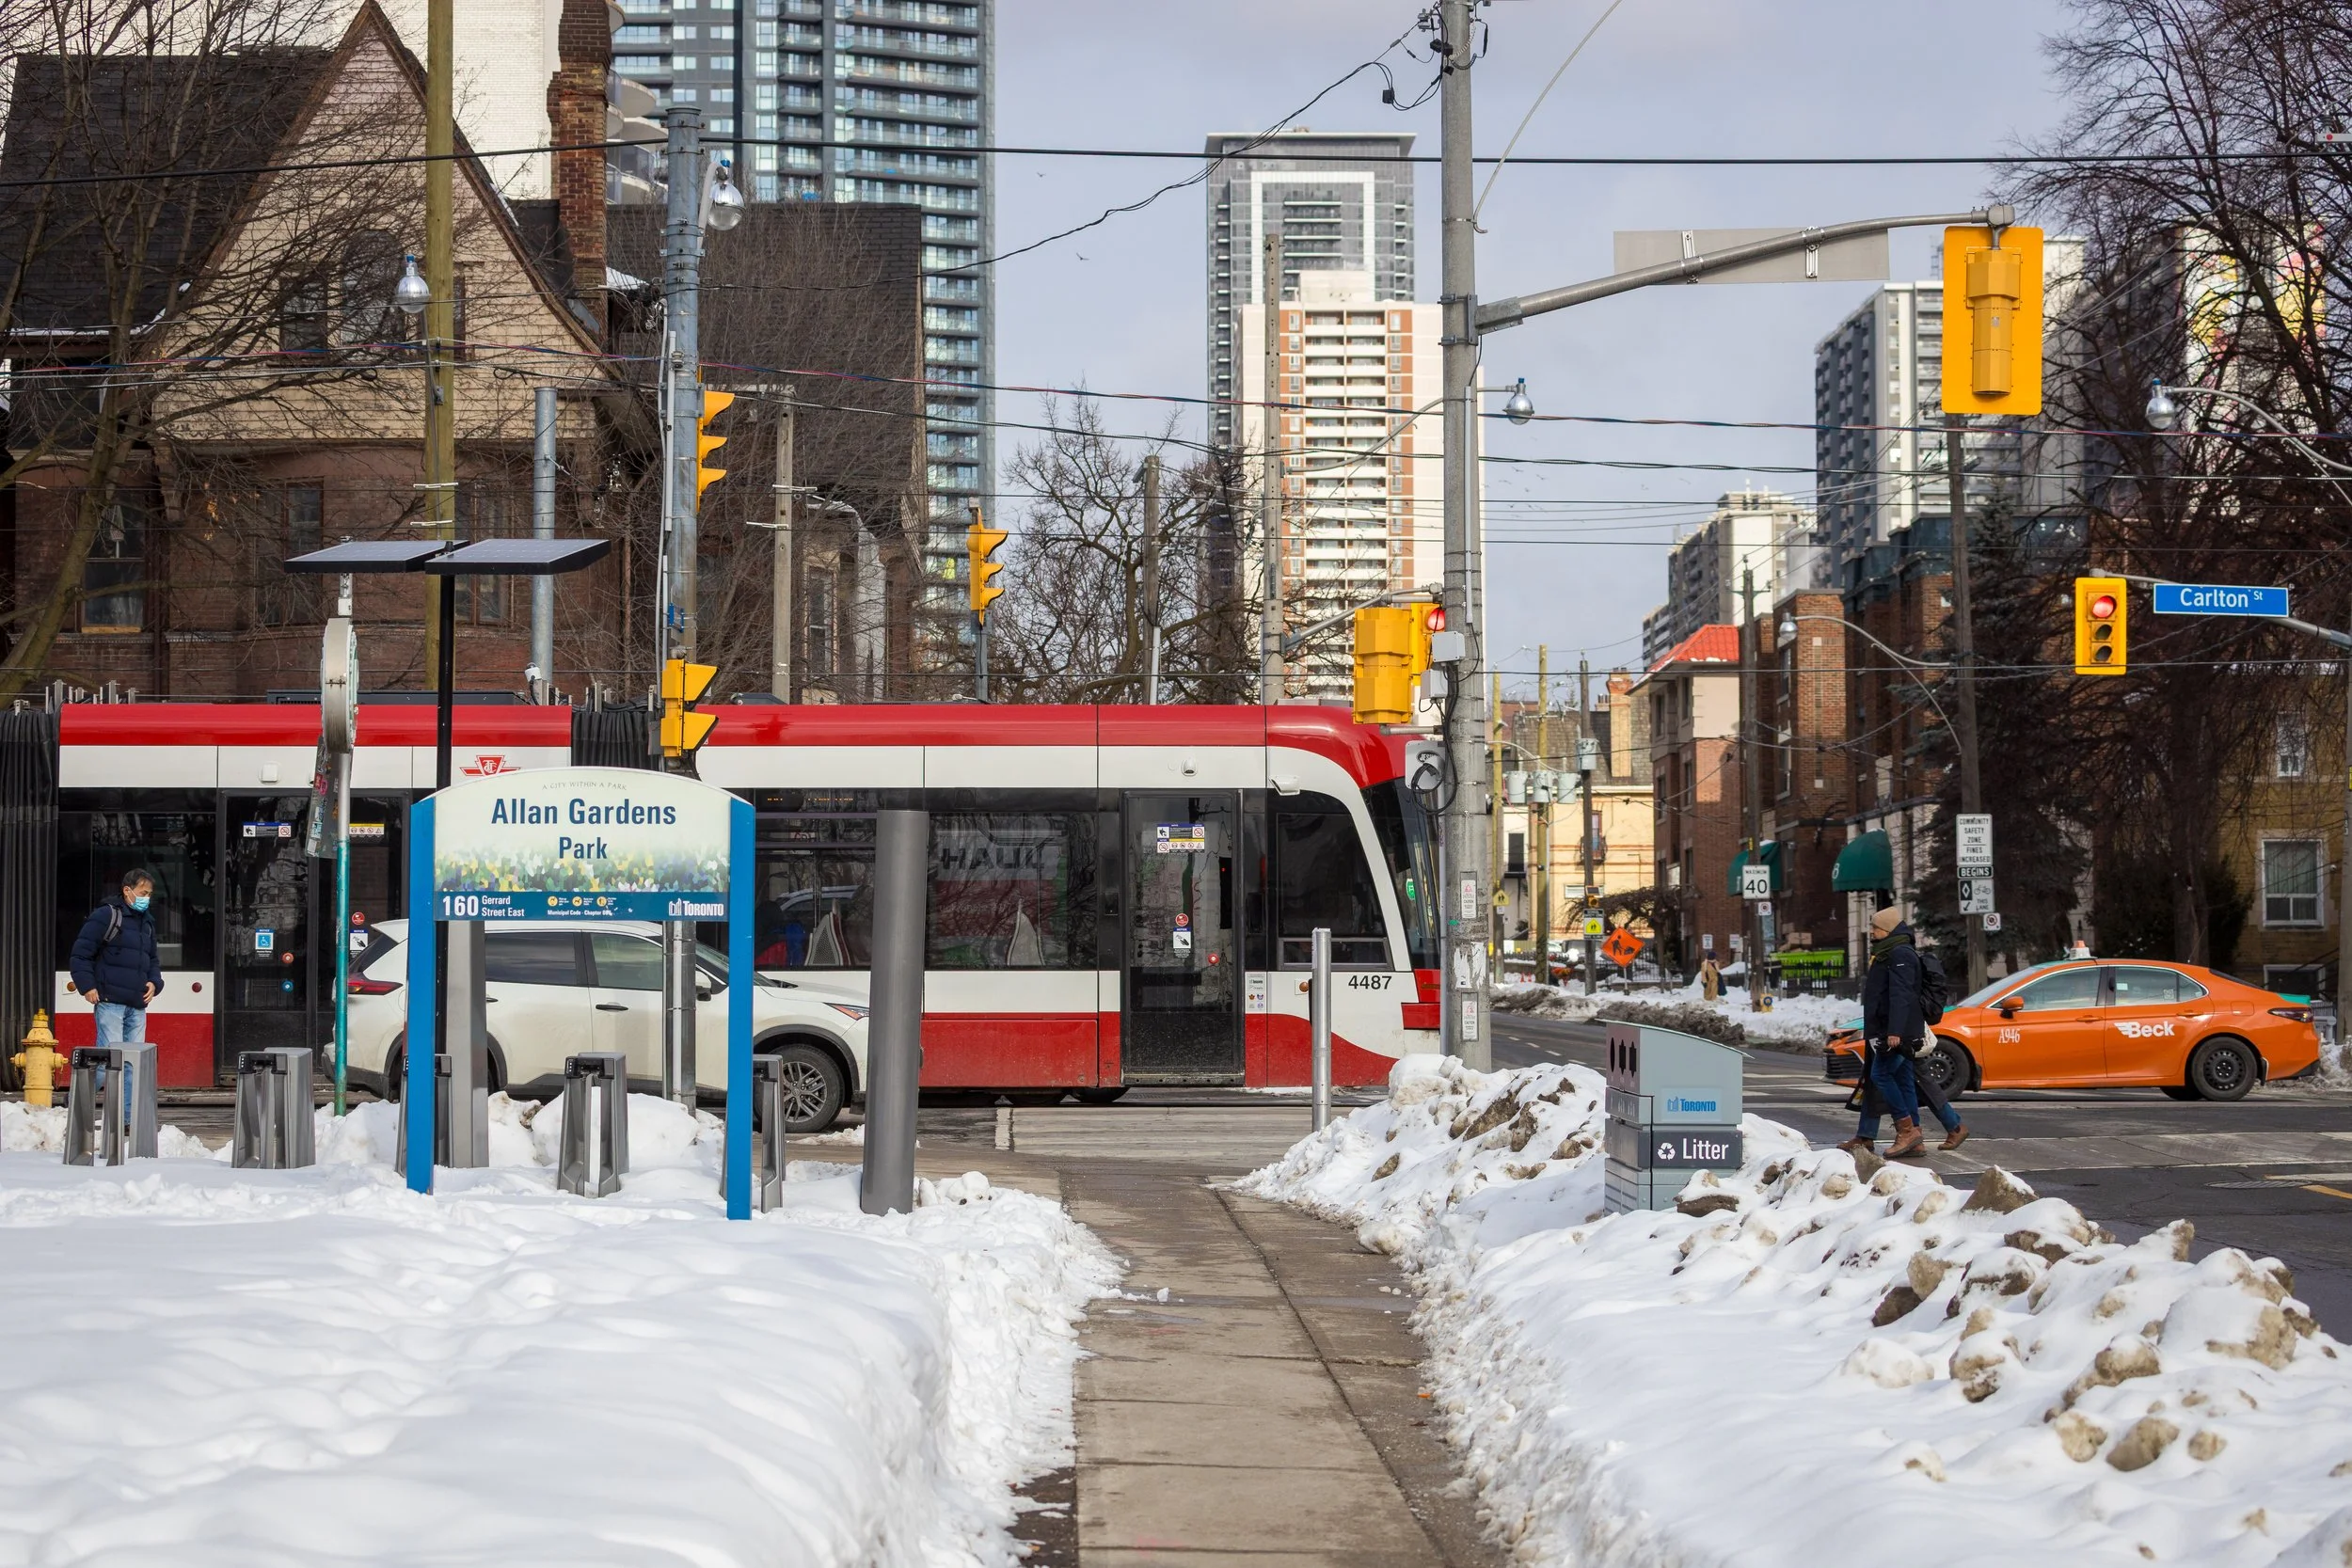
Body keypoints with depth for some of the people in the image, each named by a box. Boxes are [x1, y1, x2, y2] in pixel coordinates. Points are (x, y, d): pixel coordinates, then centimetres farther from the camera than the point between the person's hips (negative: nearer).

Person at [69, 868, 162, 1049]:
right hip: (110, 1002, -7)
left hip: (137, 1005, 7)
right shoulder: (105, 916, -5)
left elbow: (152, 959, 29)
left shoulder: (147, 922, 20)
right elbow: (81, 953, -7)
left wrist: (154, 982, 10)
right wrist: (87, 986, -13)